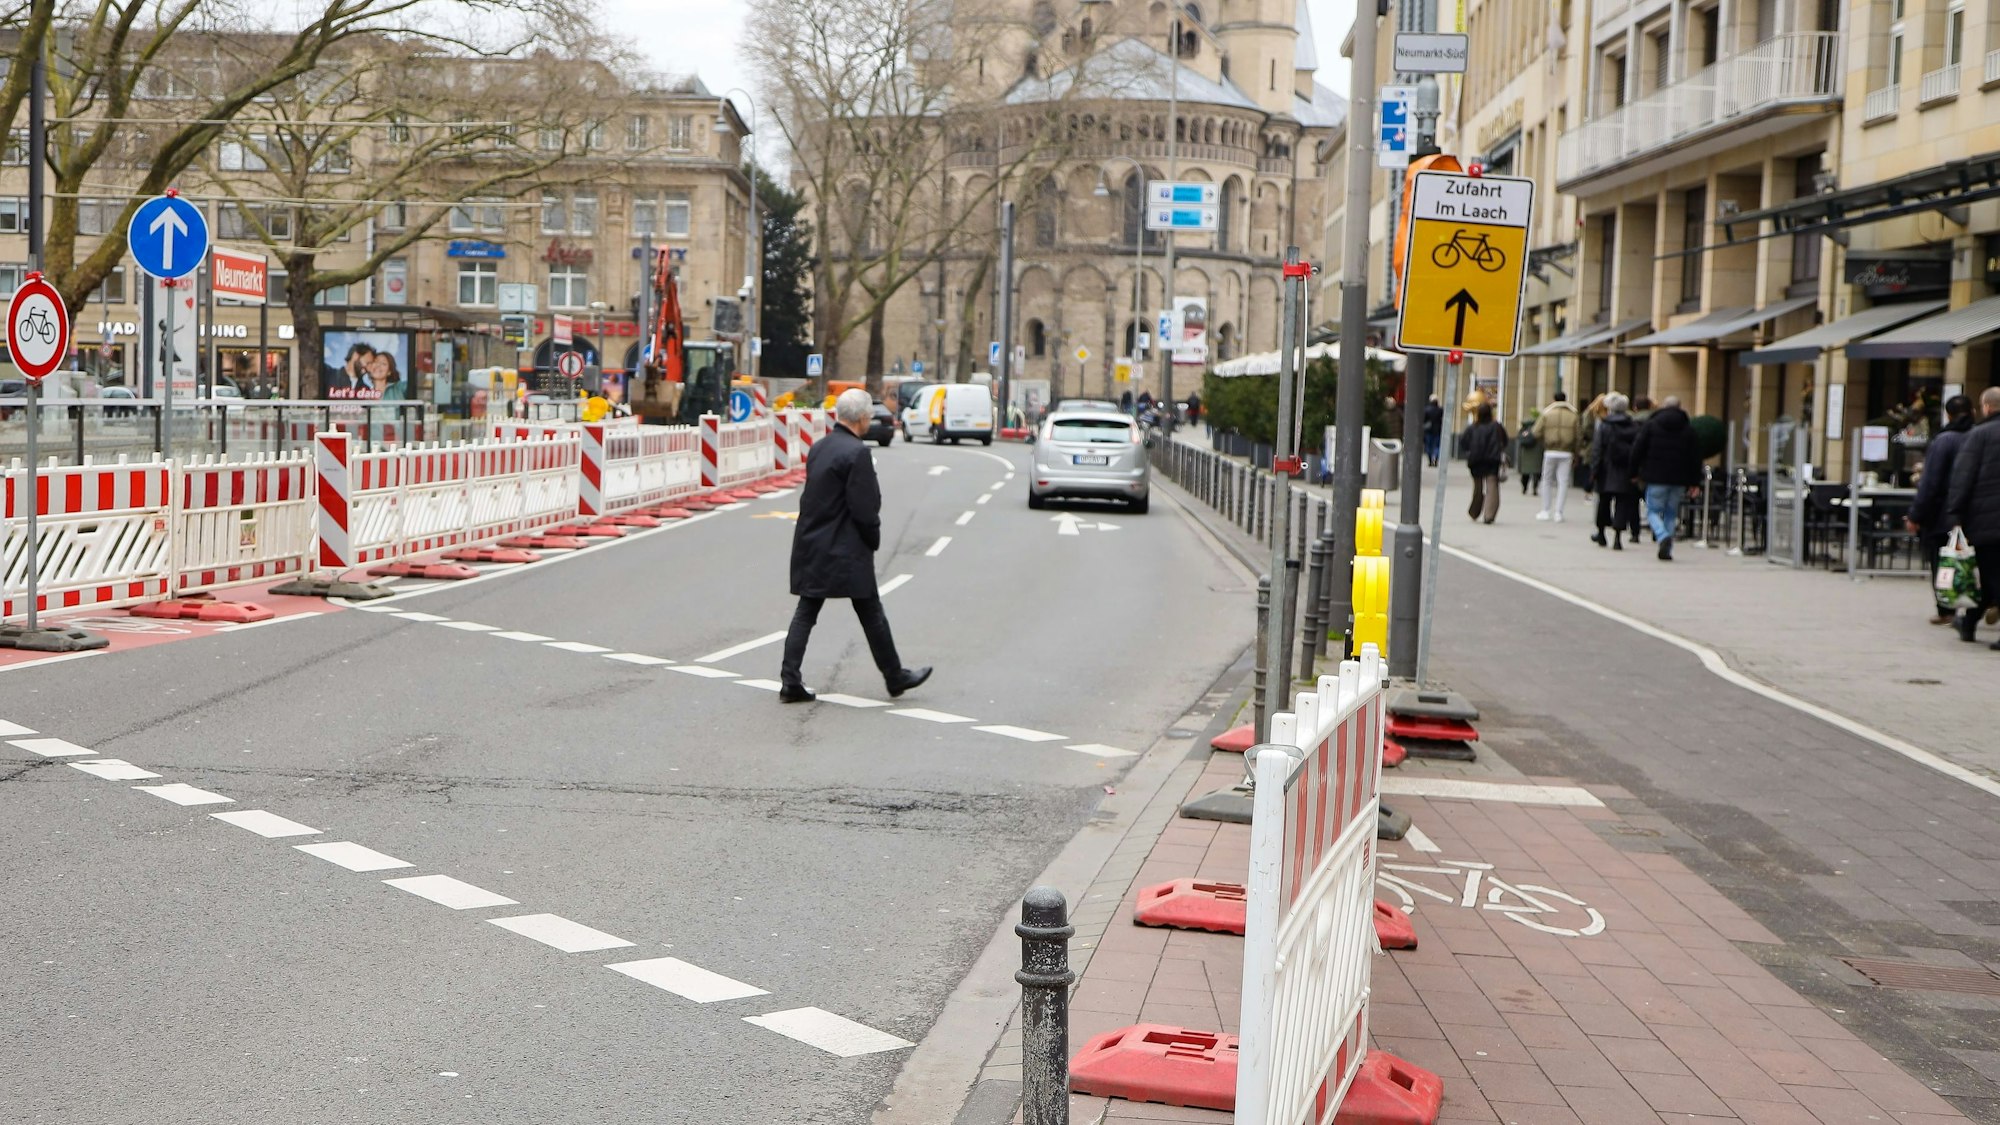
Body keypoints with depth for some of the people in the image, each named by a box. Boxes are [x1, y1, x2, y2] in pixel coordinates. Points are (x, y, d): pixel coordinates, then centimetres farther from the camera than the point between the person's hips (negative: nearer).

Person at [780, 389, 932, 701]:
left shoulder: (819, 448, 9)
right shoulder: (856, 452, -17)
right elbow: (864, 507, -19)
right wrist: (873, 540, -2)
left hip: (811, 546, 7)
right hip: (845, 552, -7)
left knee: (805, 613, 8)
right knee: (872, 614, 6)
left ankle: (790, 681, 4)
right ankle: (894, 677, 19)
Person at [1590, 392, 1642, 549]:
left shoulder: (1604, 426, -6)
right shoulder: (1633, 426, 2)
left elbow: (1597, 450, -8)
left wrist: (1594, 471, -4)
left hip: (1607, 472, -1)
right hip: (1626, 473, 1)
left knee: (1604, 502, 13)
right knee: (1623, 503, 1)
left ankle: (1601, 533, 24)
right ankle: (1618, 537, -8)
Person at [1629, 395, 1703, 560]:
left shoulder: (1651, 425, 0)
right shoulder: (1689, 428, 8)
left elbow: (1637, 450, -1)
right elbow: (1695, 457, 8)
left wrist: (1634, 472, 8)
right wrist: (1695, 482, 11)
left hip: (1656, 478, -3)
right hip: (1679, 479, 3)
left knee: (1653, 511, 5)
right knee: (1671, 513, 12)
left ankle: (1663, 537, -22)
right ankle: (1667, 550, 7)